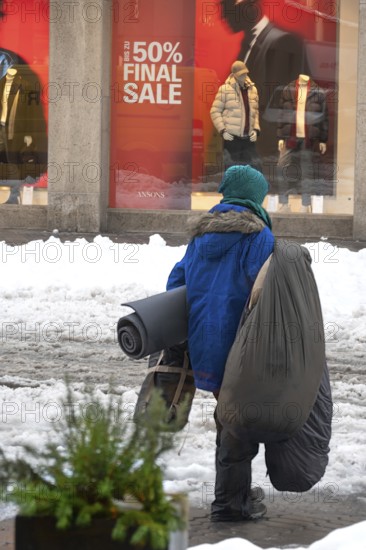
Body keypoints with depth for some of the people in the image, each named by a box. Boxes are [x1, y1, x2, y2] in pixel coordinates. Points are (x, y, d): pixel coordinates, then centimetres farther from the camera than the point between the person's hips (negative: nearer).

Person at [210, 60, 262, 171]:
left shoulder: (252, 89, 12)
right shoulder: (225, 89, -3)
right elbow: (215, 111, -1)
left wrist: (256, 129, 7)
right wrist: (222, 130, -9)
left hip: (248, 138, 5)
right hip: (231, 137, -4)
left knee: (256, 168, 0)